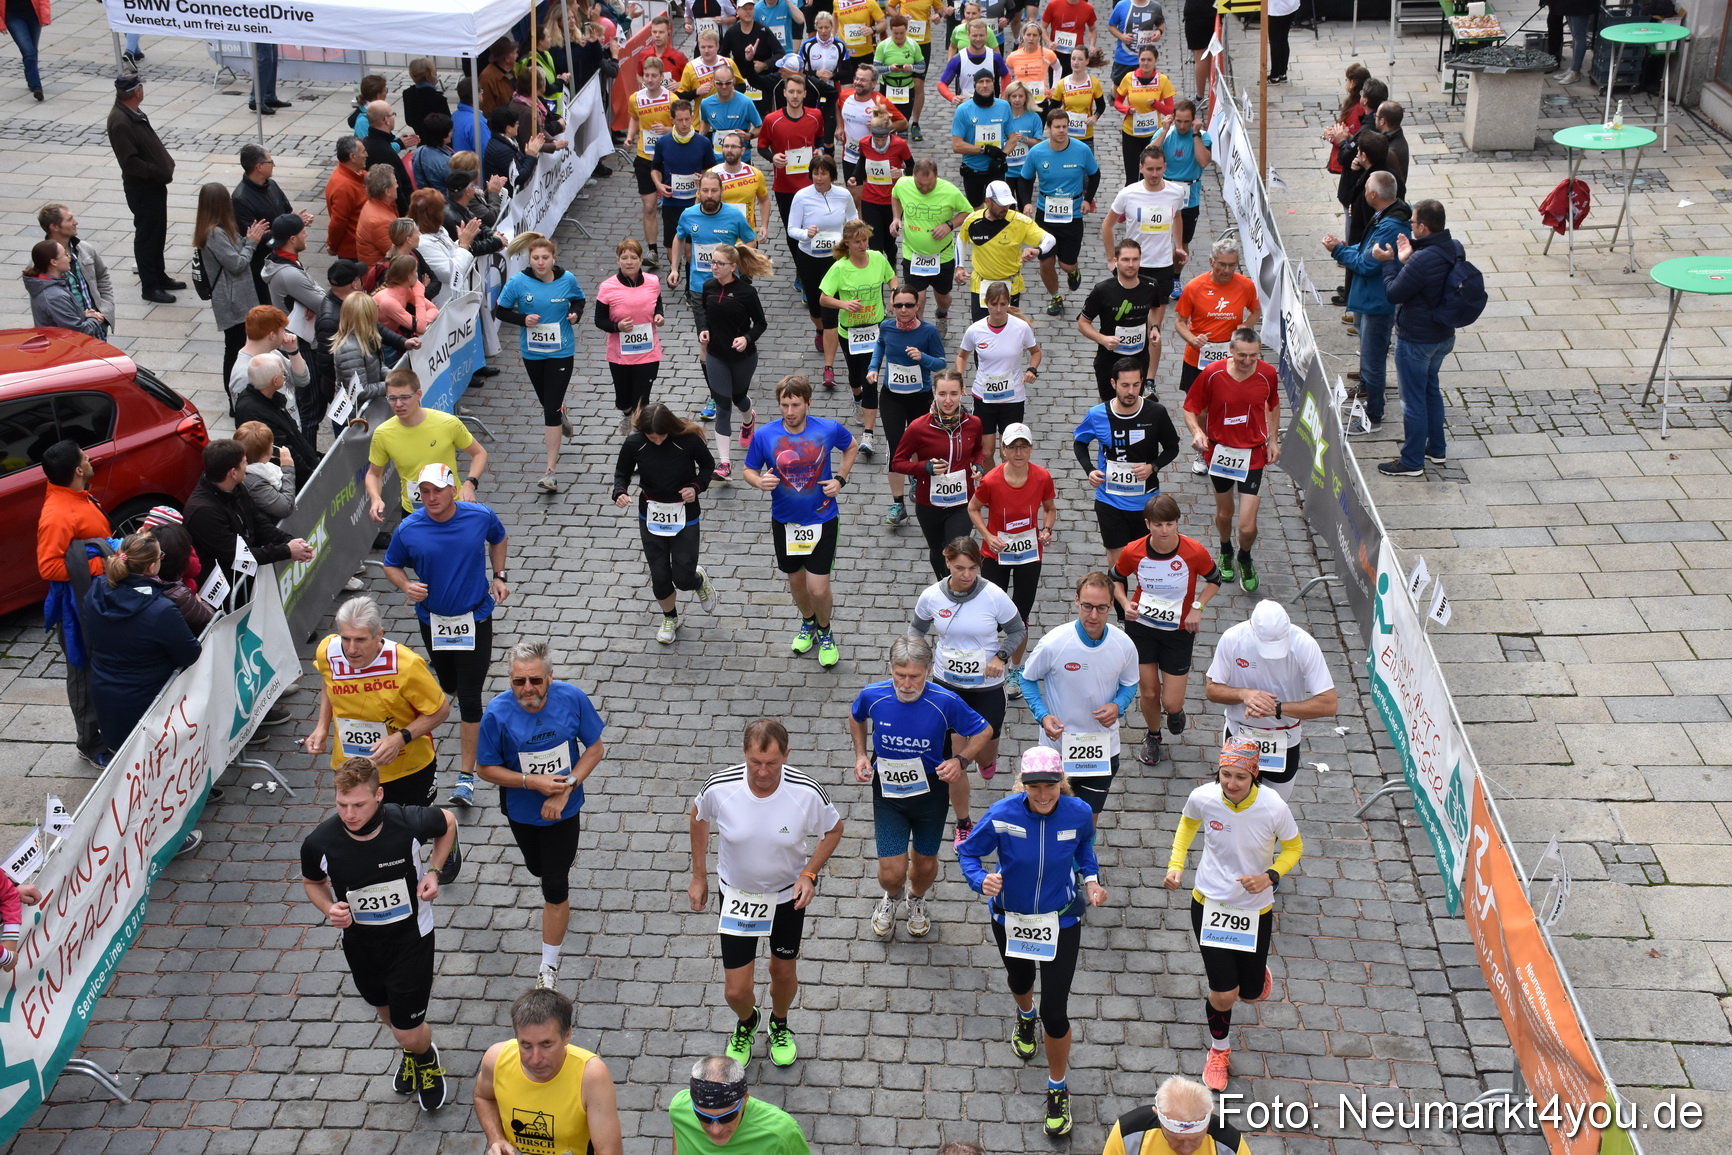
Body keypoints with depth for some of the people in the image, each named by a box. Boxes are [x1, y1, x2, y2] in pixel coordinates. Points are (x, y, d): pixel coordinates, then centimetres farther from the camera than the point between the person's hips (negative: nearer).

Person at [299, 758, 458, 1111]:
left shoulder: (409, 823, -29)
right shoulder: (320, 843, -26)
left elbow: (447, 822, -4)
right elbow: (312, 882, -1)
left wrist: (434, 872, -14)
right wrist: (329, 909, -21)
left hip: (411, 938, -3)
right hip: (360, 943, 3)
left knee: (409, 1033, 2)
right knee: (387, 1011, 28)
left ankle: (426, 1056, 41)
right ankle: (412, 1051, 62)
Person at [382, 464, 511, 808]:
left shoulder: (481, 516, -13)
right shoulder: (408, 529, -14)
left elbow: (498, 539, 10)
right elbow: (391, 565, 2)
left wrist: (498, 577, 2)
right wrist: (406, 586, -18)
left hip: (474, 618, -2)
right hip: (433, 619, 2)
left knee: (469, 696, -6)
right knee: (449, 685, 21)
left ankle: (467, 775, 0)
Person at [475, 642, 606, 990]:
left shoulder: (572, 698, -23)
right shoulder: (498, 712, -26)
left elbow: (595, 748, -11)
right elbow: (485, 768, -14)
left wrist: (565, 789, -21)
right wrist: (533, 782, -26)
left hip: (564, 807, -1)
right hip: (521, 810, 1)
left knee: (555, 888, 2)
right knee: (539, 869, 27)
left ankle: (549, 968, 18)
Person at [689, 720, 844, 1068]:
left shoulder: (807, 793, -27)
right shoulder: (719, 787, -26)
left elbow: (833, 829, -6)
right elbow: (699, 816, -1)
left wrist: (809, 873, -18)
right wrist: (699, 876, 3)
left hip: (788, 894, 0)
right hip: (736, 894, 0)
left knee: (784, 972, 19)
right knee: (736, 990, 4)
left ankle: (779, 1024, 55)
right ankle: (746, 1023, 43)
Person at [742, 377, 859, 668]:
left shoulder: (829, 429, -15)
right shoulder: (764, 435, -15)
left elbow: (852, 447, 7)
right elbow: (749, 471, -1)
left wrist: (840, 479, -7)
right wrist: (760, 482, -24)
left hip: (822, 520, -2)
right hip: (785, 521, 2)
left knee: (818, 589, -4)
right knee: (796, 580, 20)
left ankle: (824, 631, 28)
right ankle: (808, 622, 50)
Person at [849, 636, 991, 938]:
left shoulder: (945, 702, -22)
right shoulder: (873, 695, -17)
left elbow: (983, 731, -6)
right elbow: (856, 716, 9)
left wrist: (961, 760, -21)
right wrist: (861, 754, -1)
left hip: (931, 790, 0)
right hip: (888, 791, 0)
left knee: (925, 864, 18)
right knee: (892, 873, -1)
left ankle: (916, 901, 55)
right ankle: (893, 897, 39)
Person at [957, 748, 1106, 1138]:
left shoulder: (1078, 813, -21)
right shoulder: (1002, 814, -27)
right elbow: (968, 852, -12)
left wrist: (1091, 877, -10)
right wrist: (981, 879, -32)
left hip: (1061, 921, -1)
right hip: (1010, 918, 1)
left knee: (1055, 1013, -2)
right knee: (1019, 980, 32)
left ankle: (1058, 1091, 24)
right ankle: (1025, 1017, 70)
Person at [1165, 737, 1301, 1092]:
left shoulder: (1274, 807, -24)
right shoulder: (1203, 797, -20)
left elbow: (1293, 847, -4)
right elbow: (1188, 822, 6)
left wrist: (1271, 876, -21)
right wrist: (1176, 864, -6)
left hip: (1255, 909, 0)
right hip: (1209, 902, 0)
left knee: (1251, 994, 14)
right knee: (1223, 996, -2)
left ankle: (1255, 971, 54)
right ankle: (1219, 1049, 31)